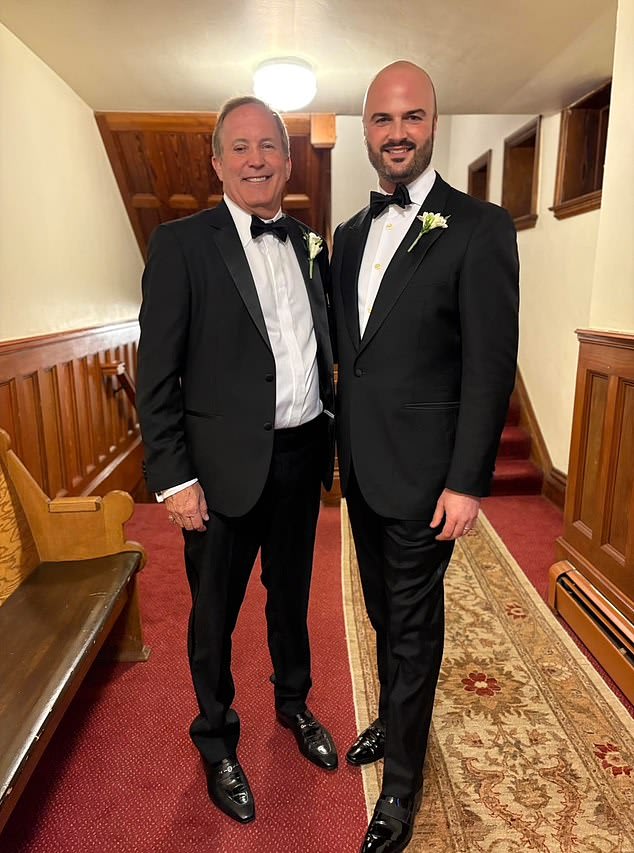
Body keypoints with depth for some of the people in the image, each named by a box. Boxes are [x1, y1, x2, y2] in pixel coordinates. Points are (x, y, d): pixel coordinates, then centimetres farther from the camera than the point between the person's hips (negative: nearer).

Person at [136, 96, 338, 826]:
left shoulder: (308, 244, 8)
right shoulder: (181, 243, -8)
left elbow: (321, 348, 12)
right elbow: (157, 375, -11)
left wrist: (331, 434, 6)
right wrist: (173, 478, -14)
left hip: (303, 456, 5)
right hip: (226, 465, -4)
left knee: (292, 593, 23)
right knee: (214, 613, 14)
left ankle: (293, 704, 49)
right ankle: (216, 743, 39)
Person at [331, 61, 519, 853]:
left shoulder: (479, 229, -11)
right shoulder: (351, 235, 9)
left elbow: (491, 366, -14)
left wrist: (467, 482, -16)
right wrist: (340, 446, 11)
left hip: (422, 473, -6)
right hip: (361, 466, 6)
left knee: (413, 624, 10)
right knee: (383, 611, 22)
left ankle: (402, 780, 32)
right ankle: (394, 719, 47)